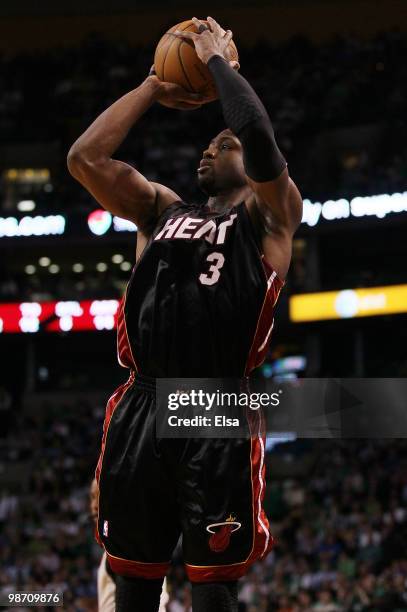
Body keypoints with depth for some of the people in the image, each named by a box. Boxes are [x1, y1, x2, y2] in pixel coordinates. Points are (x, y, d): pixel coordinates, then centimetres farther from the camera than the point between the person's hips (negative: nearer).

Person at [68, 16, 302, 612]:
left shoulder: (268, 216, 9)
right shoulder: (162, 210, 23)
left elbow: (260, 138, -10)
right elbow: (85, 157, 13)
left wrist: (218, 59, 3)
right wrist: (154, 87, 18)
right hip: (140, 411, 5)